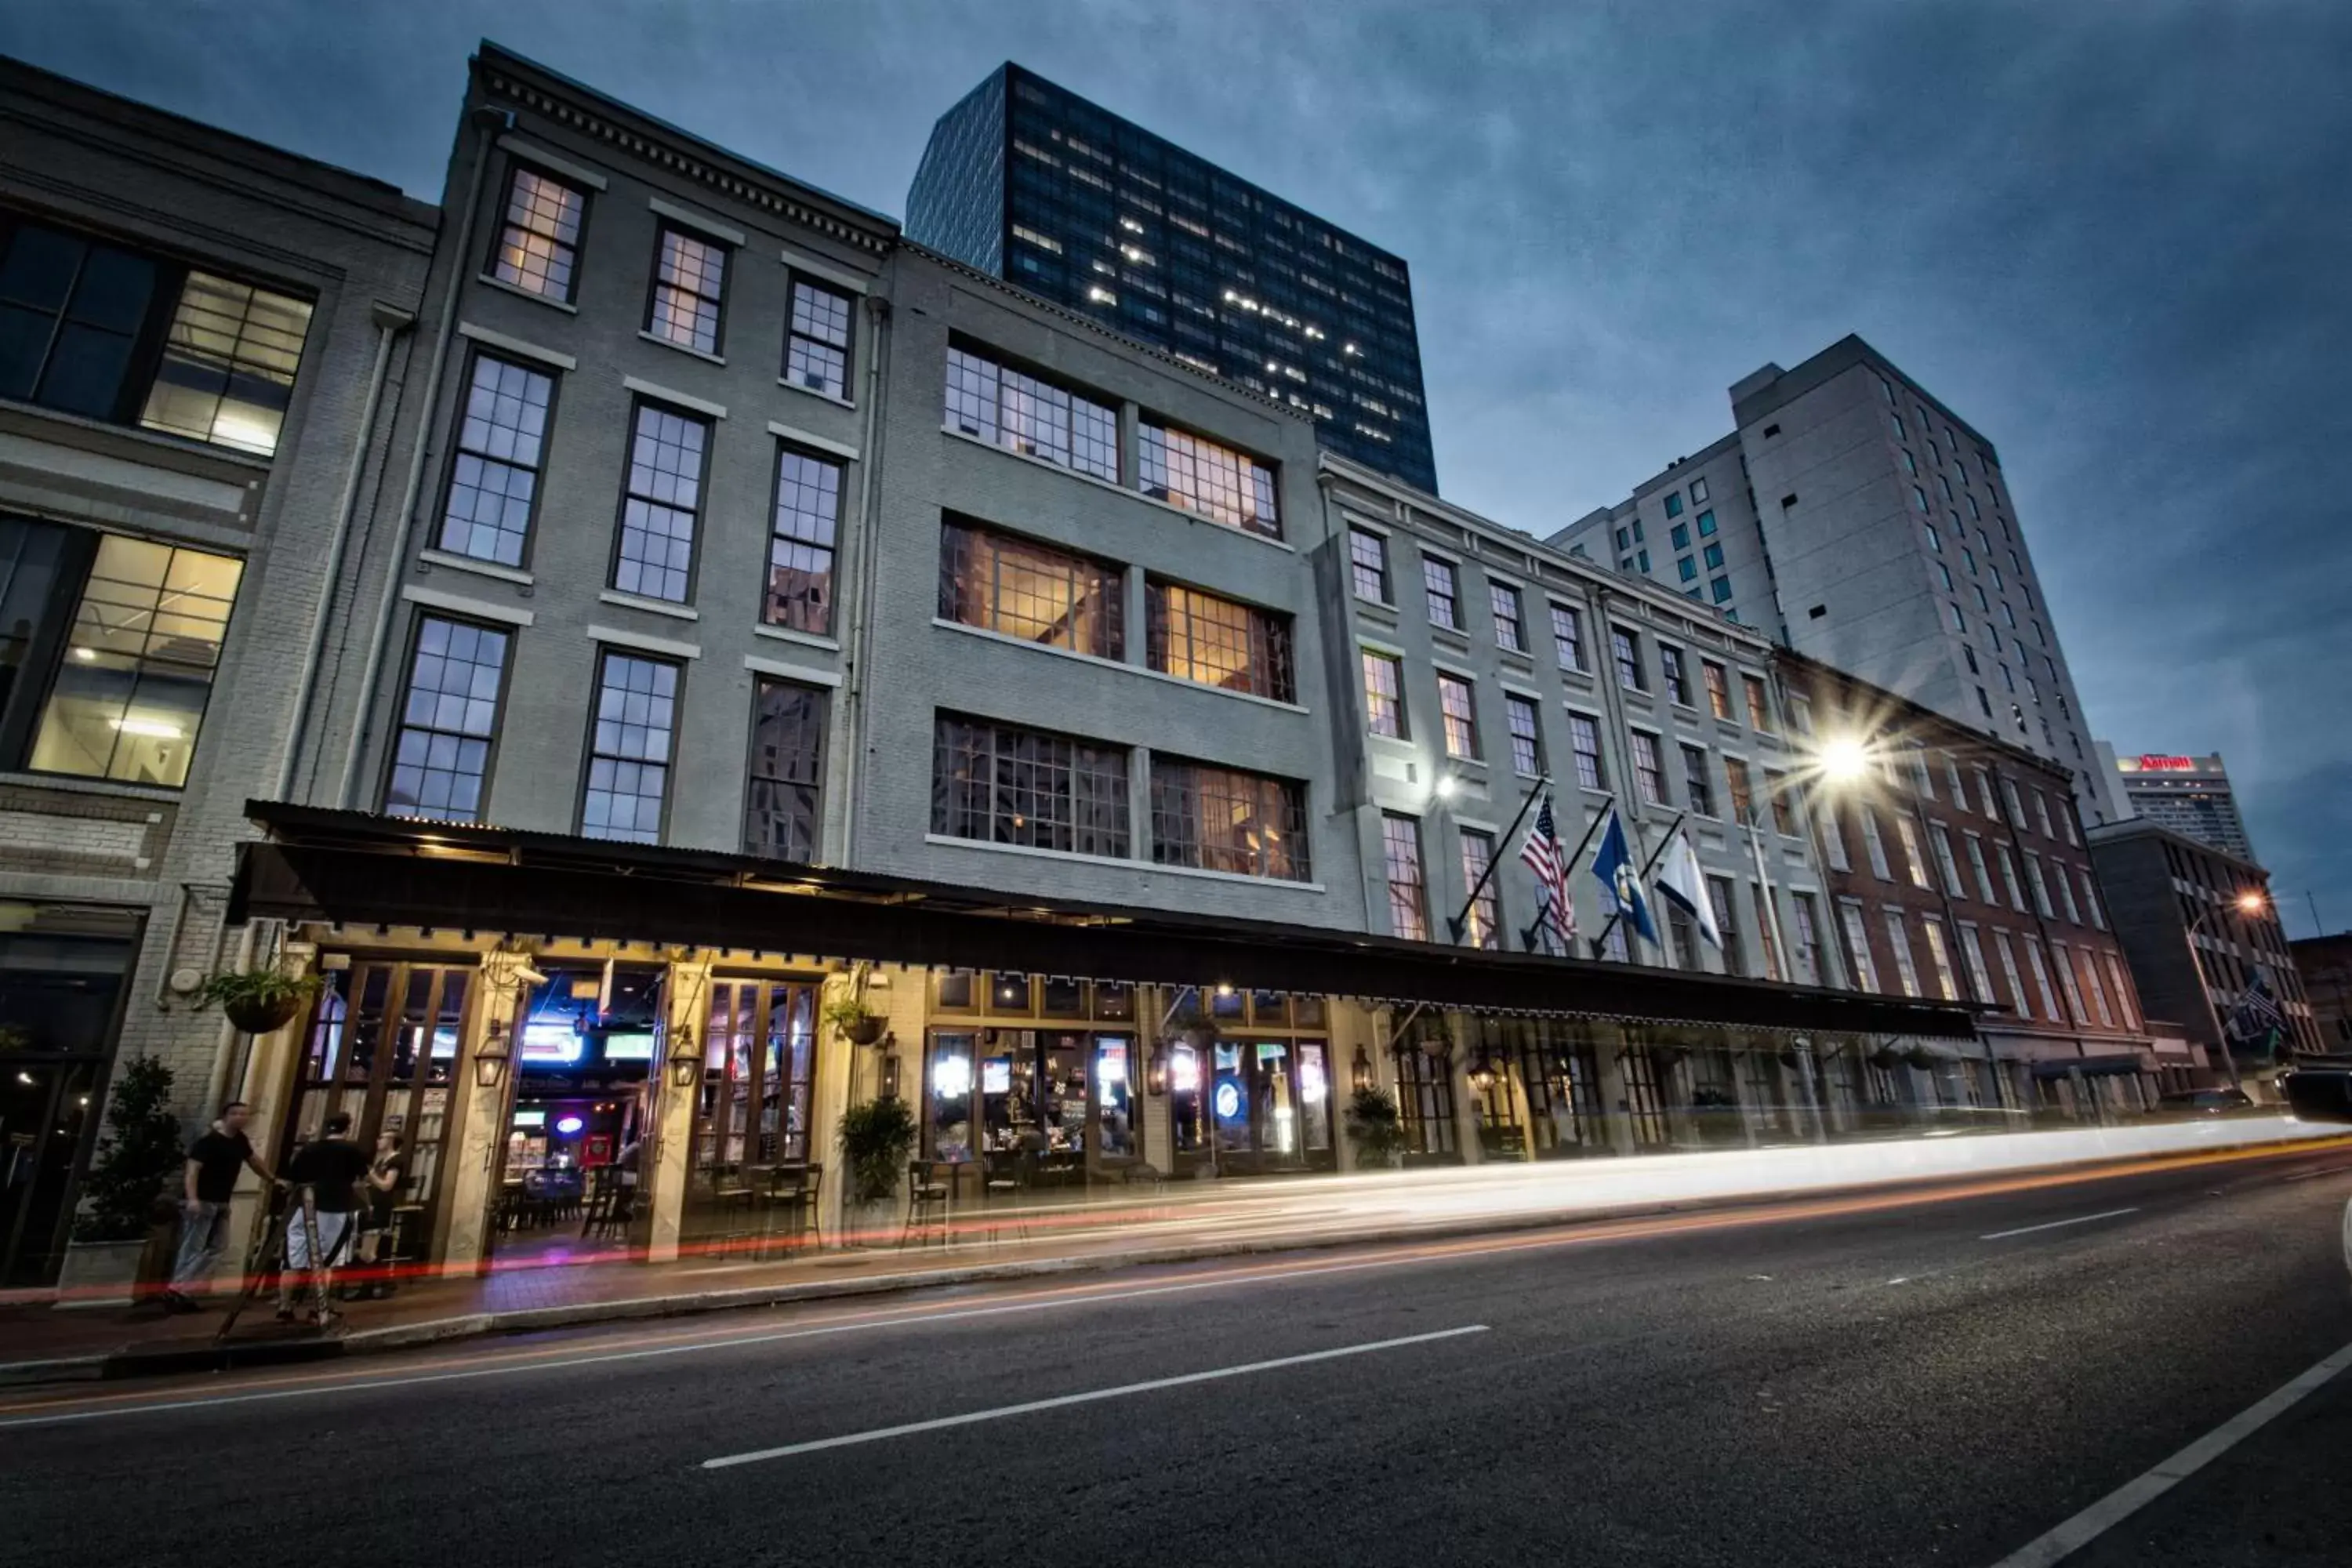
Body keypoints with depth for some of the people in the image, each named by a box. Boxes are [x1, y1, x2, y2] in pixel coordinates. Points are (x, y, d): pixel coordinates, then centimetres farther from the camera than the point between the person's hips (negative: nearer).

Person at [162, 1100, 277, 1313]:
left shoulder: (240, 1140, 10)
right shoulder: (208, 1141, -14)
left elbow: (254, 1160, 25)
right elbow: (192, 1169, -22)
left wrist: (272, 1179, 34)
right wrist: (191, 1198, -33)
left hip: (221, 1204, 8)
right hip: (201, 1202, -8)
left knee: (216, 1248, 6)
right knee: (193, 1248, -9)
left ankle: (184, 1293, 10)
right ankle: (175, 1292, -3)